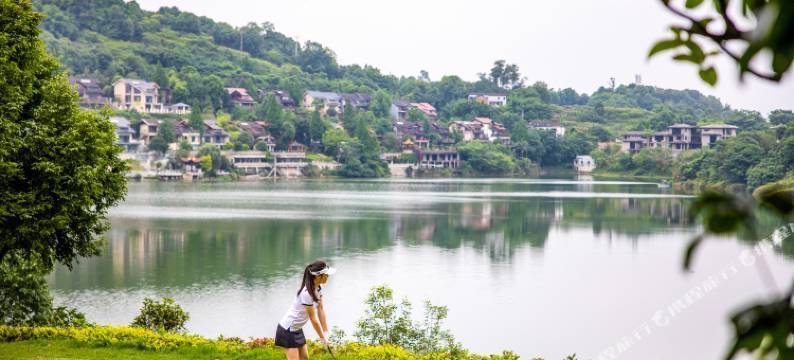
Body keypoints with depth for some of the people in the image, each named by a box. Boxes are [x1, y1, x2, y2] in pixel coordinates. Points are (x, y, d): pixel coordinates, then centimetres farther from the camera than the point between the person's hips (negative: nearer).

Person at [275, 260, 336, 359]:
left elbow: (321, 310, 2)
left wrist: (325, 332, 2)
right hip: (287, 330, -10)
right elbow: (313, 319, -21)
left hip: (297, 329, 10)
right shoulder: (307, 293, -29)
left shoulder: (318, 287, -2)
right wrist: (322, 337, -10)